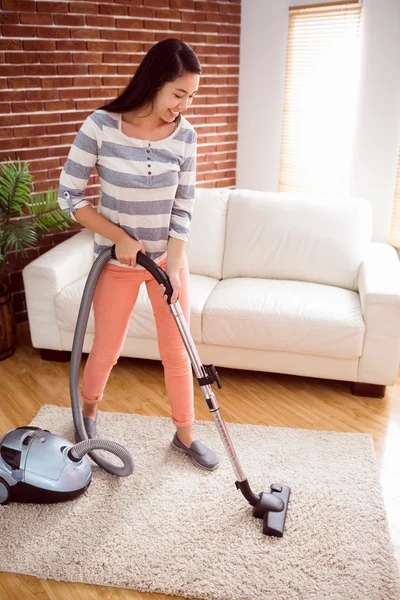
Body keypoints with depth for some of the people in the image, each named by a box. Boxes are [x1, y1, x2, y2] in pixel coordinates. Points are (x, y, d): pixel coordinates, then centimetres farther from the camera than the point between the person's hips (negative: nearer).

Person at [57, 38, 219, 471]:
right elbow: (69, 196, -12)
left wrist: (174, 266, -14)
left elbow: (183, 209, -4)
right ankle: (88, 411, 45)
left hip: (169, 258, 2)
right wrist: (120, 238, -17)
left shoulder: (185, 136, -8)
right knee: (107, 350, 14)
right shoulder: (101, 126, -17)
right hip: (117, 262, -2)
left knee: (177, 353, 10)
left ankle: (185, 435, 31)